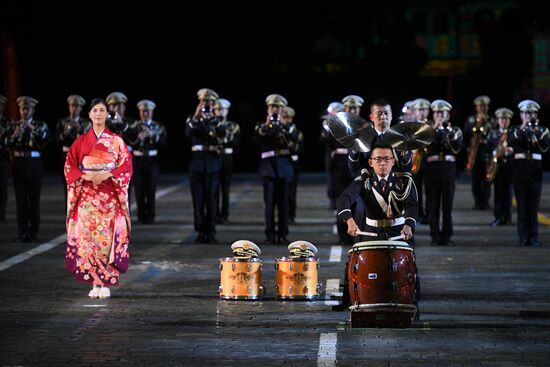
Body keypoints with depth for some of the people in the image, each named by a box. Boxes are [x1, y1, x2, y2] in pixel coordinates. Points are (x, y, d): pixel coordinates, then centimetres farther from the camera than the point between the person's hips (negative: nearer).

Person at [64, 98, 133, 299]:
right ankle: (95, 282, 2)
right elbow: (69, 166, 6)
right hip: (86, 196, 1)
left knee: (107, 237, -7)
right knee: (87, 236, -4)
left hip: (109, 197, -1)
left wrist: (107, 175, -15)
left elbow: (126, 166, 0)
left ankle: (105, 284, -3)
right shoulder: (81, 141, 9)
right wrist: (84, 176, -12)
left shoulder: (116, 141, 5)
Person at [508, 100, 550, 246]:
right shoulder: (515, 130, 9)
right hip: (520, 169, 0)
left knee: (533, 204, -1)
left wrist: (537, 133, -16)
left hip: (535, 169, 0)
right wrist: (522, 129, -17)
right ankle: (523, 236, 1)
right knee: (522, 204, -1)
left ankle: (534, 236, 2)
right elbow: (510, 143, -12)